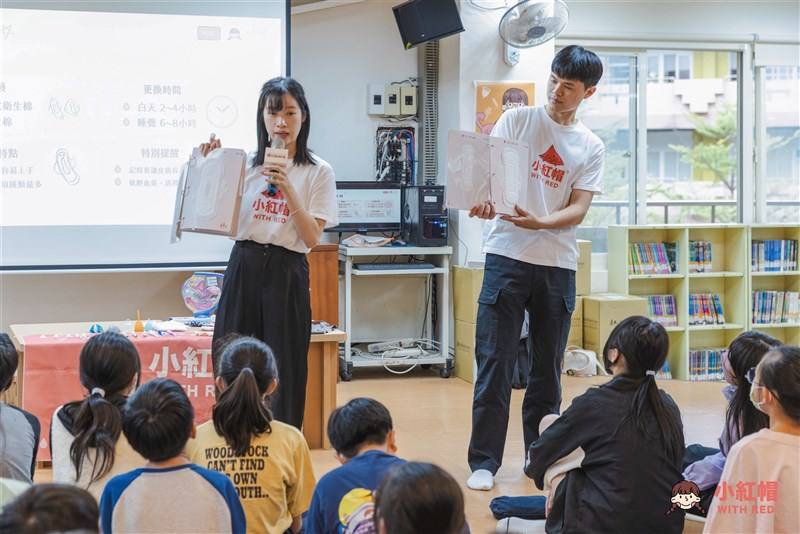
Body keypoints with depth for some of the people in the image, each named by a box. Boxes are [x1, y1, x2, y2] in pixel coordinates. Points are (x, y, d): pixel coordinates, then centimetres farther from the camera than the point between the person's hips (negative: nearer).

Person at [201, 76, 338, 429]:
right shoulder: (246, 165, 7)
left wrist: (288, 189, -16)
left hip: (286, 274, -2)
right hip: (244, 267, 2)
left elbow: (312, 238, -6)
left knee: (284, 369, 1)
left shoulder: (318, 172, 1)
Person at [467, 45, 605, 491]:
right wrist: (483, 201, -29)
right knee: (495, 364, -4)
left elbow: (578, 210, -1)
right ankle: (484, 462, 3)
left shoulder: (592, 148, 8)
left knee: (549, 366, 10)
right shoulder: (517, 120, 3)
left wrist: (539, 222, -21)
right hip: (507, 257, -2)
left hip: (558, 265, 3)